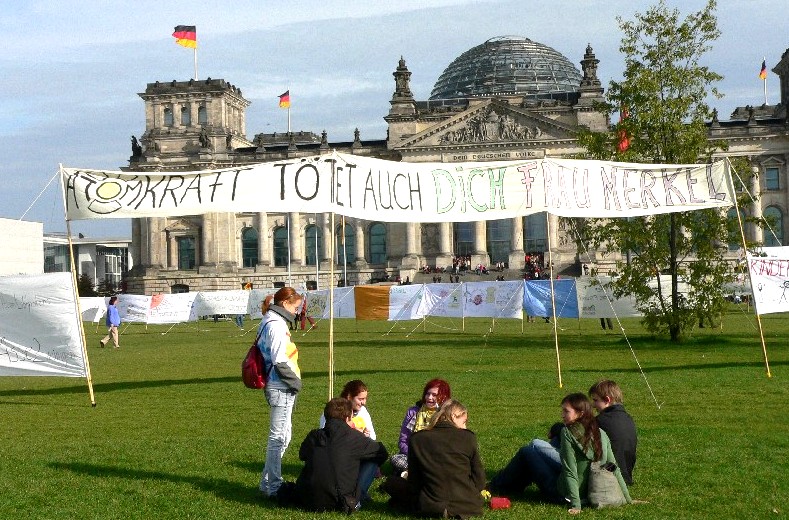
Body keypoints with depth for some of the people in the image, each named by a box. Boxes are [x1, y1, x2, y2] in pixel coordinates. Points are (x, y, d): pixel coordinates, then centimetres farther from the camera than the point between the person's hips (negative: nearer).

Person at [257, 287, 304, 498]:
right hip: (281, 388, -11)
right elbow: (280, 361, -21)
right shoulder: (276, 324, -15)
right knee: (279, 437, -4)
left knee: (282, 435, 18)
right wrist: (295, 381, -12)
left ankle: (268, 482, 25)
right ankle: (273, 486, 2)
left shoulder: (270, 322, 16)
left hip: (279, 387, 11)